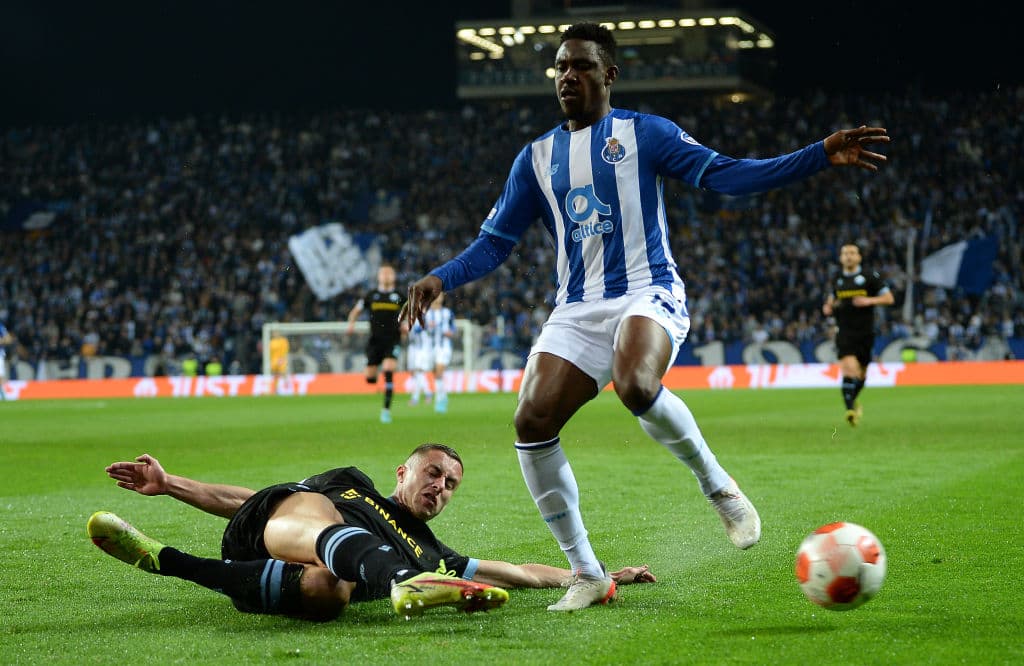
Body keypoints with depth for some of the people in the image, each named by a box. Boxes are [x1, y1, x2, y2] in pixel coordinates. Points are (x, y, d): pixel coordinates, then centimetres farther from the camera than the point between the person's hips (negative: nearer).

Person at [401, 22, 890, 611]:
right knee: (532, 423, -15)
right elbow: (495, 243, 16)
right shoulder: (537, 158, 15)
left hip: (649, 293, -4)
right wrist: (439, 280, -2)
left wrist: (822, 157, -15)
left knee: (635, 386, -36)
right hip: (577, 309, 5)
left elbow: (724, 175, -5)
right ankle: (588, 576, -3)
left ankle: (719, 487, -9)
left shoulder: (643, 133, 3)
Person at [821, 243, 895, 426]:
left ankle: (853, 401, 40)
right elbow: (831, 300, 28)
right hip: (844, 333, 0)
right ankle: (850, 409, -21)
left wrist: (869, 300, -17)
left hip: (865, 333, 0)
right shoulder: (837, 281, 10)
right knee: (849, 368, -21)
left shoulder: (870, 278, 0)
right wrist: (828, 308, 4)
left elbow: (889, 298, -1)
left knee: (861, 375, 11)